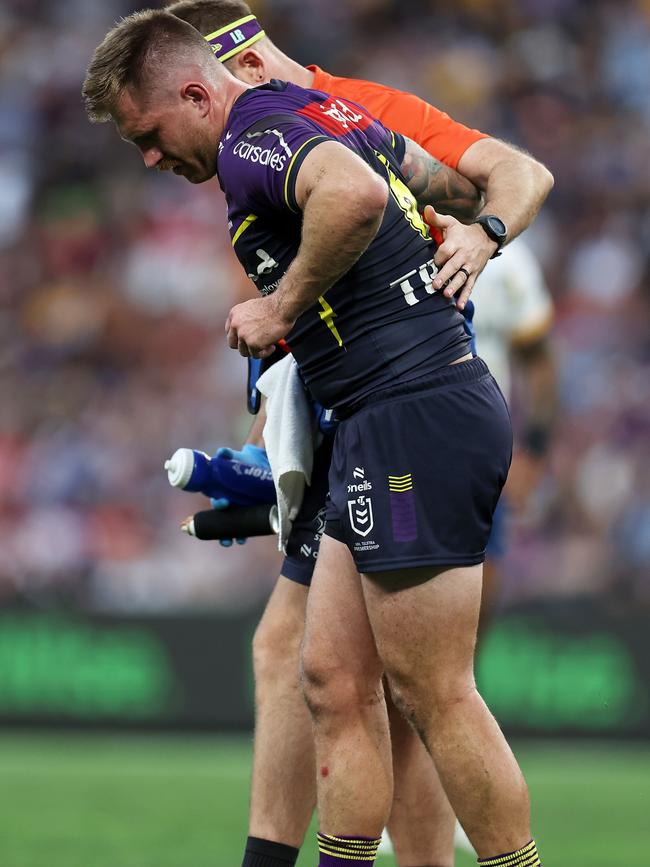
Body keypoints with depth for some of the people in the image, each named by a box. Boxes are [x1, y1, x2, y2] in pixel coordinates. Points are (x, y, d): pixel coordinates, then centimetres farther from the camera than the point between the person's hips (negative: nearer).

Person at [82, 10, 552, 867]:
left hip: (413, 418, -10)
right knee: (336, 684, 8)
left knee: (435, 698, -6)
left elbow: (354, 194, -33)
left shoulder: (251, 143, -12)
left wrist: (283, 305, -20)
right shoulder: (334, 114, 19)